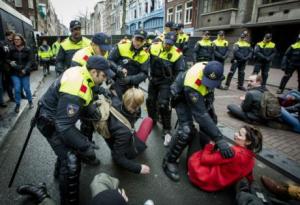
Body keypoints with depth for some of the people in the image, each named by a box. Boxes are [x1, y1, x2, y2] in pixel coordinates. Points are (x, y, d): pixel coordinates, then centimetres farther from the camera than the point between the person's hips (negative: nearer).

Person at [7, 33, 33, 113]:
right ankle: (17, 105, 16)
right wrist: (10, 62, -11)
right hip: (15, 73, 2)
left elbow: (29, 61, -7)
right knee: (17, 89, 0)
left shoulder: (27, 49, -3)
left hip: (25, 73, -2)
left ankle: (30, 102, 28)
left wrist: (25, 69, -20)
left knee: (27, 88, 6)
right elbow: (8, 59, 13)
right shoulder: (12, 50, 3)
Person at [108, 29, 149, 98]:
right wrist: (118, 69, -23)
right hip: (116, 83, -2)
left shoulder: (145, 56, -2)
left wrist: (130, 79, -23)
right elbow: (109, 61, -4)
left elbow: (144, 74, -7)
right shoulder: (121, 47, -9)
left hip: (130, 87, 3)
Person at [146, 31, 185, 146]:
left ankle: (167, 131, -1)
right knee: (150, 101, 16)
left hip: (165, 82, -5)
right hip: (153, 79, 5)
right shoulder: (154, 47, -7)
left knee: (163, 105, -14)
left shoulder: (177, 54, -17)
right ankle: (153, 120, 41)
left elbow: (180, 72, -12)